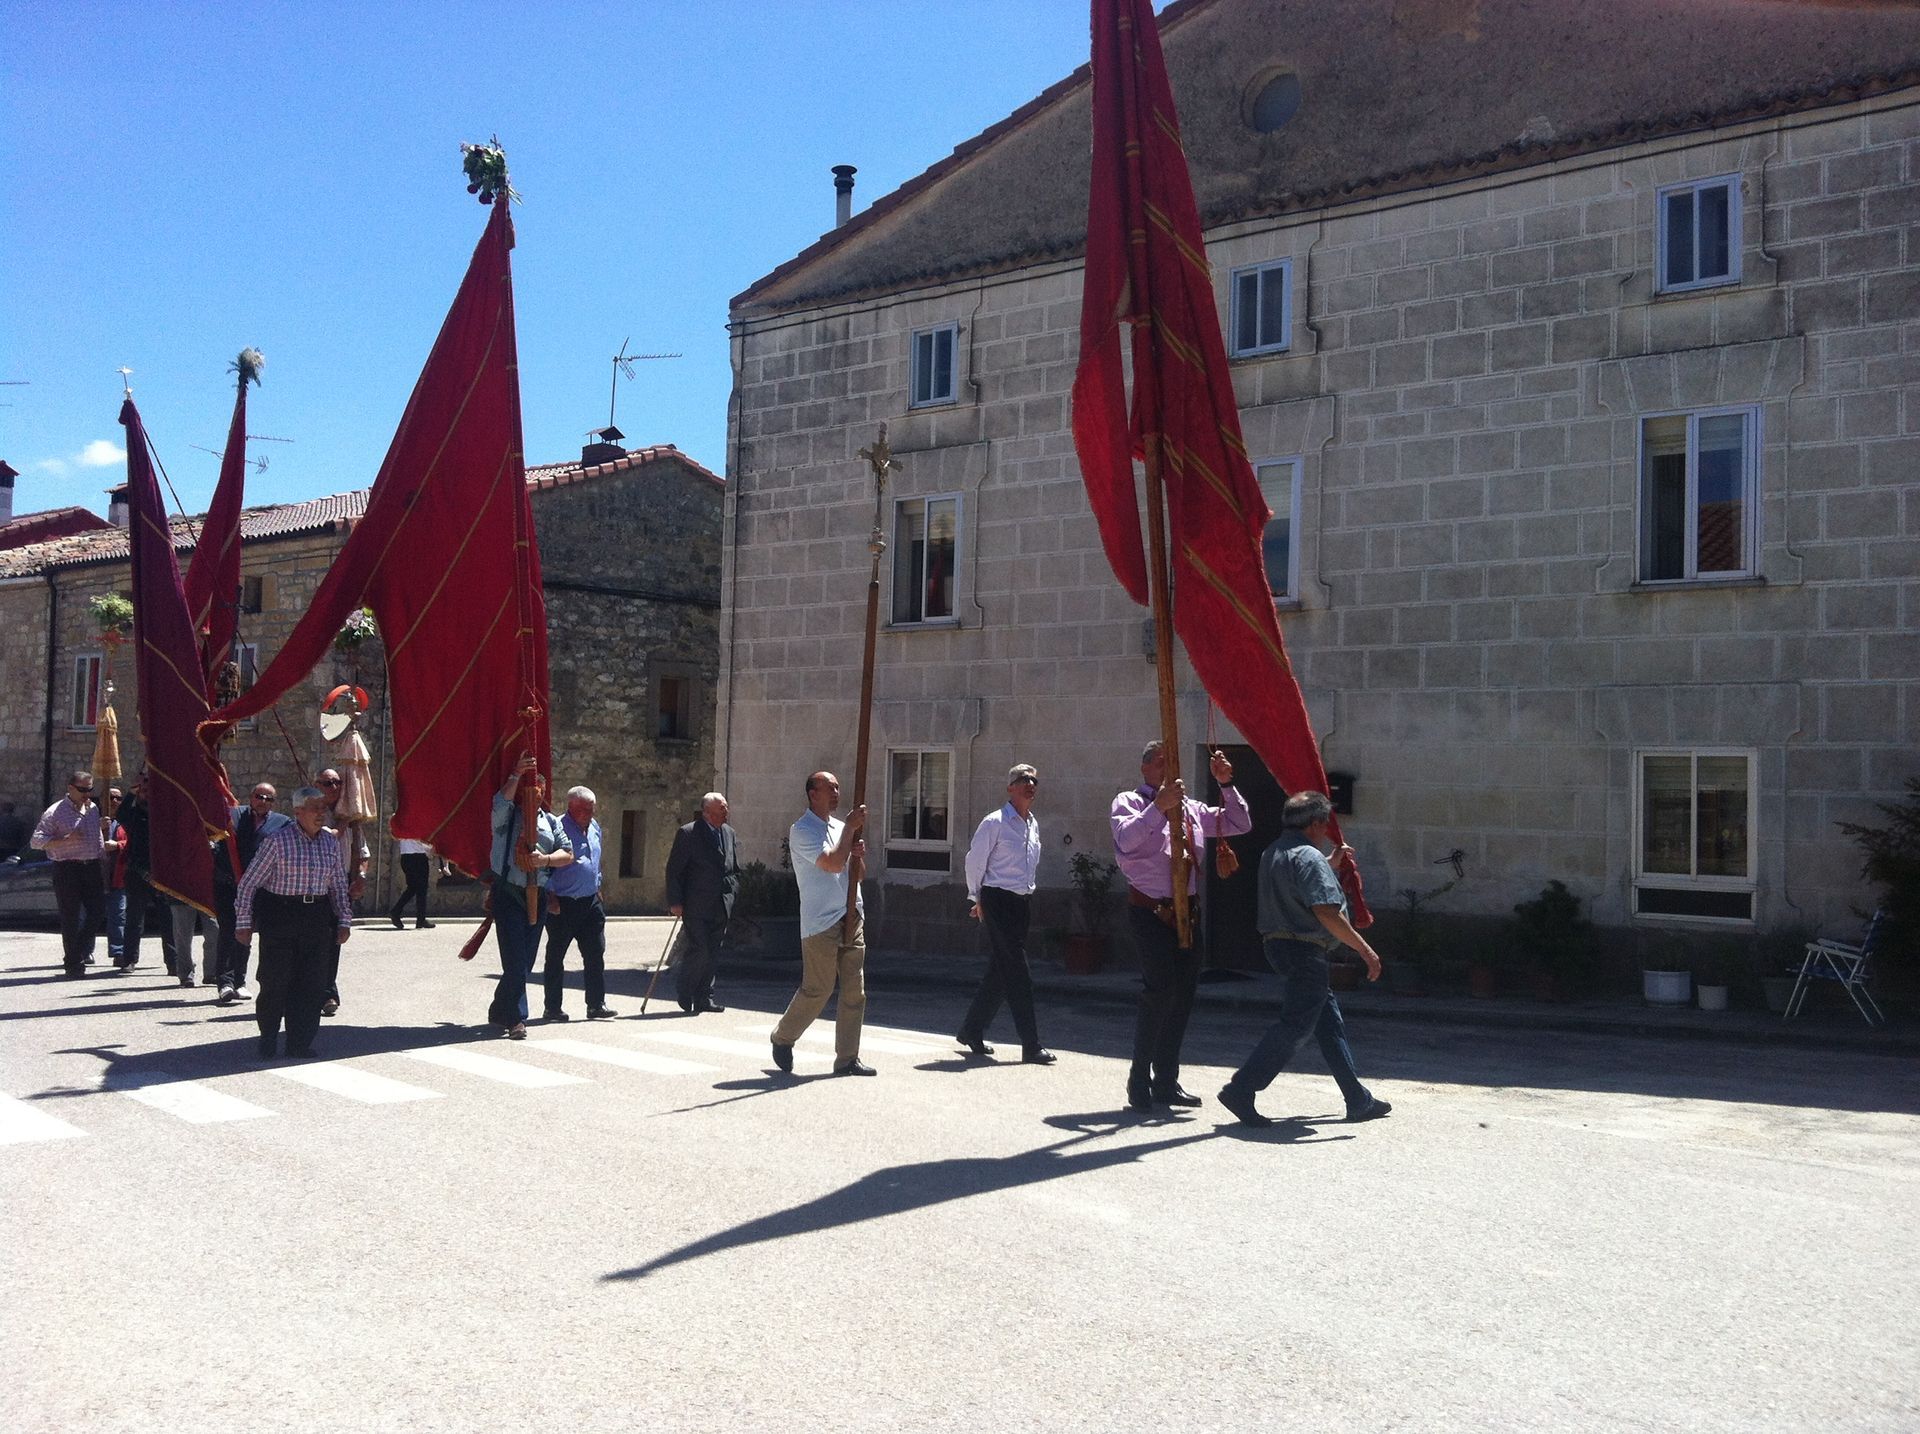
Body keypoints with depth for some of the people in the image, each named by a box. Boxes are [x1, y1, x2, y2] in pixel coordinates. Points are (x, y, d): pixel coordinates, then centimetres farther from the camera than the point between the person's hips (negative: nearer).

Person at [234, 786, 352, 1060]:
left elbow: (339, 884, 17)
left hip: (317, 920, 4)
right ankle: (267, 1041, 15)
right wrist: (243, 923, -7)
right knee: (275, 980, -2)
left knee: (312, 983, 2)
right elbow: (249, 883, -4)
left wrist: (344, 921, 11)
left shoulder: (331, 841, 9)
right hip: (279, 917, -4)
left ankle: (300, 1042, 11)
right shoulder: (277, 840, -7)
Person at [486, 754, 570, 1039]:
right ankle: (515, 1020, -9)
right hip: (508, 894, -5)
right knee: (516, 960, -12)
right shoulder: (507, 815, 2)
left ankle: (499, 1013, 26)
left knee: (525, 961, 10)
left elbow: (567, 854, 7)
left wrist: (545, 859, -11)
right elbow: (501, 800, -21)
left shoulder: (550, 821, 15)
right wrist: (516, 775, -34)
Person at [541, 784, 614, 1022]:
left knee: (595, 953, 4)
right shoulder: (559, 829, -13)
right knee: (556, 956, 4)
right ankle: (553, 1007, 12)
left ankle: (596, 1004, 9)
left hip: (590, 902, 7)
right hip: (563, 904, -7)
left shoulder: (594, 828, 11)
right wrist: (550, 897, -17)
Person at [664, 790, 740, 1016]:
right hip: (696, 905, -6)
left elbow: (735, 869, 21)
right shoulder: (688, 833, -6)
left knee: (712, 953, 6)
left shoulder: (728, 833, 12)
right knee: (700, 950, -10)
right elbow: (673, 869, -6)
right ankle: (686, 996, 7)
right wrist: (675, 902, -10)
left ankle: (704, 997, 14)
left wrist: (731, 893, 10)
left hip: (721, 906, 6)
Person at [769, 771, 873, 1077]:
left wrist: (859, 855, 2)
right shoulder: (802, 830, -7)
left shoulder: (840, 826, 17)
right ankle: (782, 1038, 18)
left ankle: (847, 1057, 8)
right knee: (817, 989, -4)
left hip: (852, 917, 7)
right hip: (821, 922, -7)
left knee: (855, 990, 3)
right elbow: (833, 863, -19)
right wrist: (851, 828, -13)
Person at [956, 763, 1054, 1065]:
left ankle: (972, 1031, 25)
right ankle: (1031, 1046, -8)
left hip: (1023, 901, 8)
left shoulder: (1033, 824, 13)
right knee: (1017, 972, -9)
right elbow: (974, 861, -4)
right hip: (999, 901, -8)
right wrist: (978, 899, 2)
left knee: (1000, 970, 12)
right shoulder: (995, 823, -9)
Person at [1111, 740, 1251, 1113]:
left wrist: (1226, 785, 4)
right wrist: (1158, 807, -30)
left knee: (1183, 994, 8)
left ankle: (1166, 1081, 18)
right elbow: (1126, 839, -21)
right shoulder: (1129, 802, 0)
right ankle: (1140, 1080, -5)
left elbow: (1240, 825, 16)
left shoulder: (1191, 808, 17)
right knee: (1160, 989, -15)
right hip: (1150, 911, -7)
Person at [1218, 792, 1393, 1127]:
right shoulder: (1309, 857, -15)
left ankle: (1359, 1100, 20)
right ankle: (1241, 1090, -10)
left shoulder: (1273, 853, 15)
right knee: (1294, 1026, -8)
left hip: (1277, 945, 11)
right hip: (1304, 951, -11)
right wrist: (1364, 949, -19)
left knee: (1329, 1021, 15)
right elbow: (1326, 912, -23)